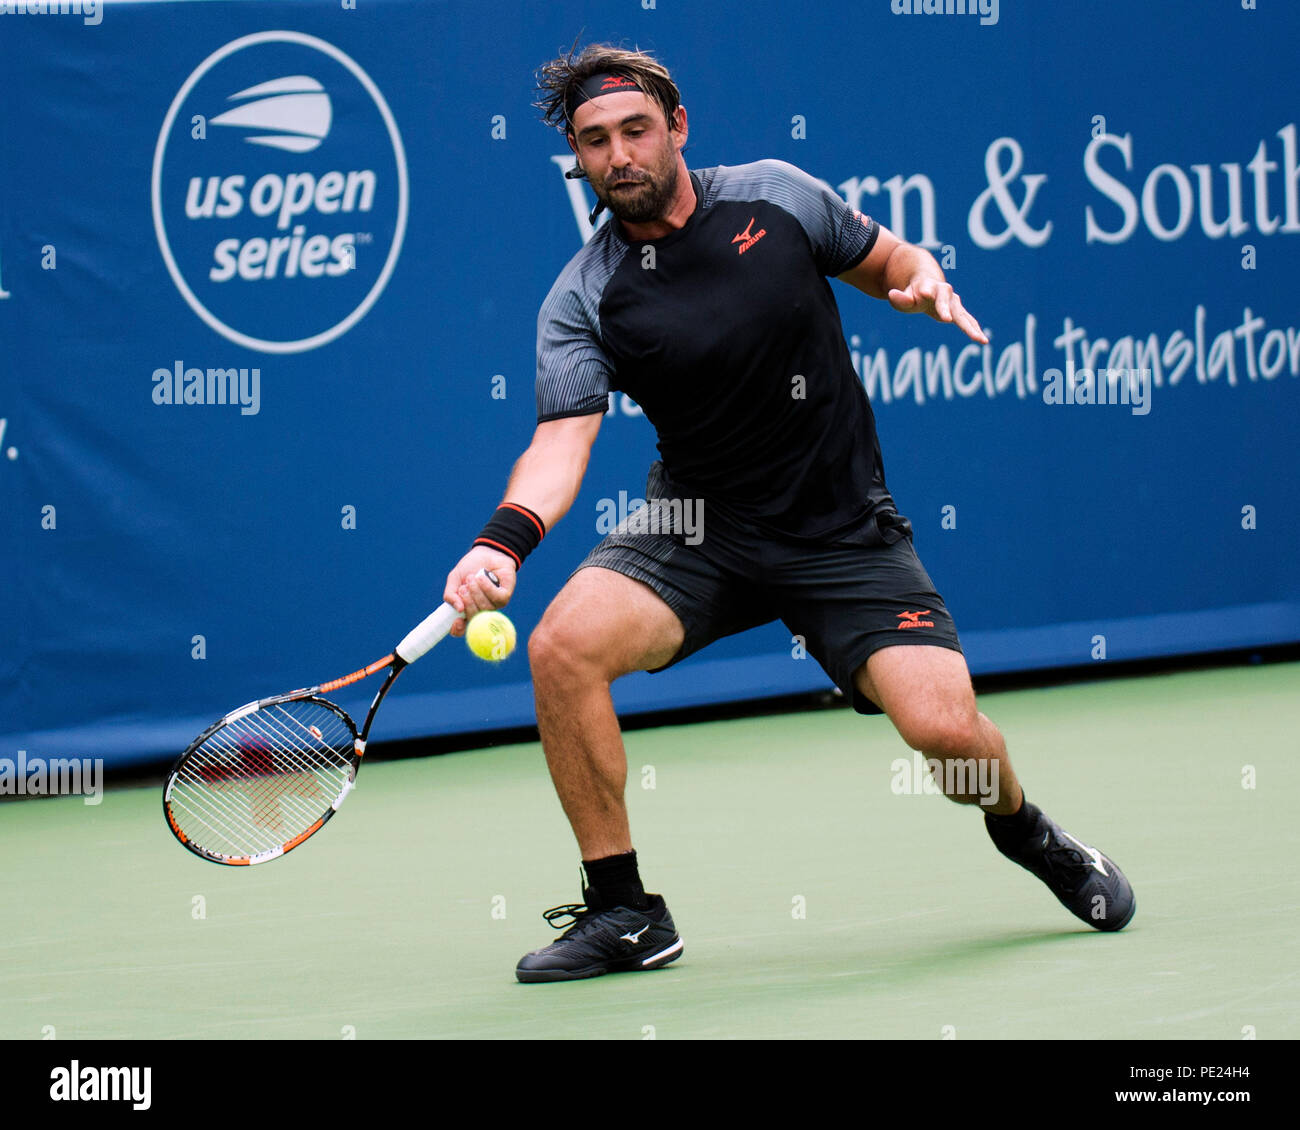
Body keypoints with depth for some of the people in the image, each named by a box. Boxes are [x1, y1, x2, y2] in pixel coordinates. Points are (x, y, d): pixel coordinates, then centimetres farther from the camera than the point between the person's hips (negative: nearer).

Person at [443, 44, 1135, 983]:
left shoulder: (776, 195, -4)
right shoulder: (583, 298, -7)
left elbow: (890, 263, 11)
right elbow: (563, 439, -19)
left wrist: (925, 283, -13)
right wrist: (506, 540, -38)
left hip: (845, 533, -1)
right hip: (700, 529, 1)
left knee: (944, 727, -18)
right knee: (564, 644, -25)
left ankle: (1027, 833, 21)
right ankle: (624, 913, -9)